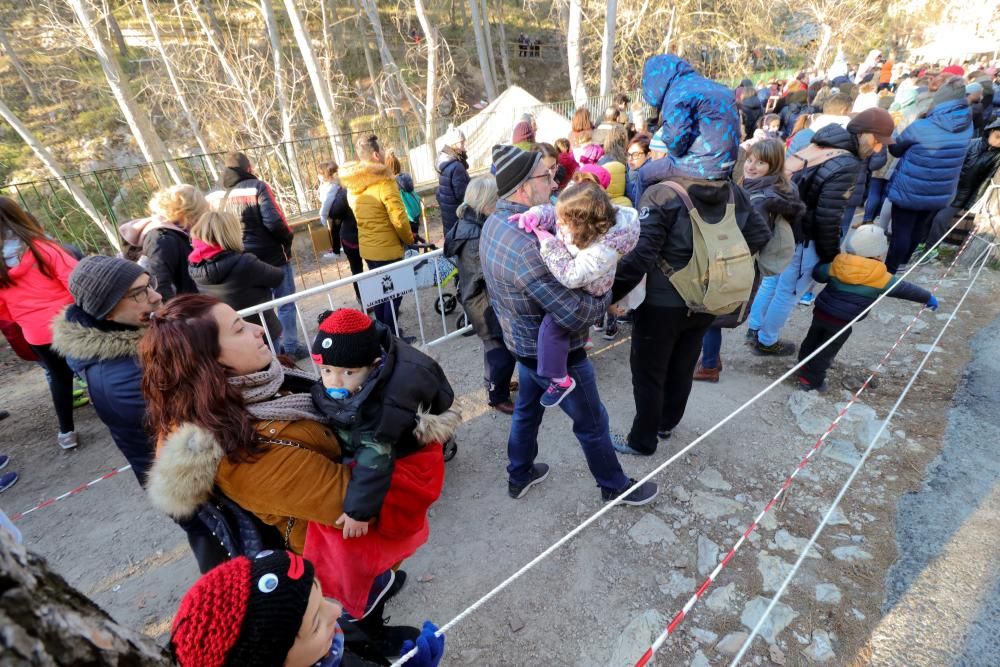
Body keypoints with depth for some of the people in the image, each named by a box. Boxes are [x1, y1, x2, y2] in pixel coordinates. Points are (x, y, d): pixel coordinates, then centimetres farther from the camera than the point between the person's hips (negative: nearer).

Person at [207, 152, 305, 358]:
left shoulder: (214, 197, 6)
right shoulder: (257, 187, -11)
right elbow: (274, 222, -21)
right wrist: (288, 238, -4)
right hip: (273, 257, -5)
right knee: (286, 304, 7)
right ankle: (291, 348, 11)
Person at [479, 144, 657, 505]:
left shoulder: (494, 223, -5)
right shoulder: (526, 247, -35)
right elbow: (576, 314, -32)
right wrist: (607, 293, -14)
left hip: (524, 343, 9)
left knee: (527, 410, 26)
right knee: (592, 423, 14)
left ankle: (519, 476, 47)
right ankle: (615, 486, 38)